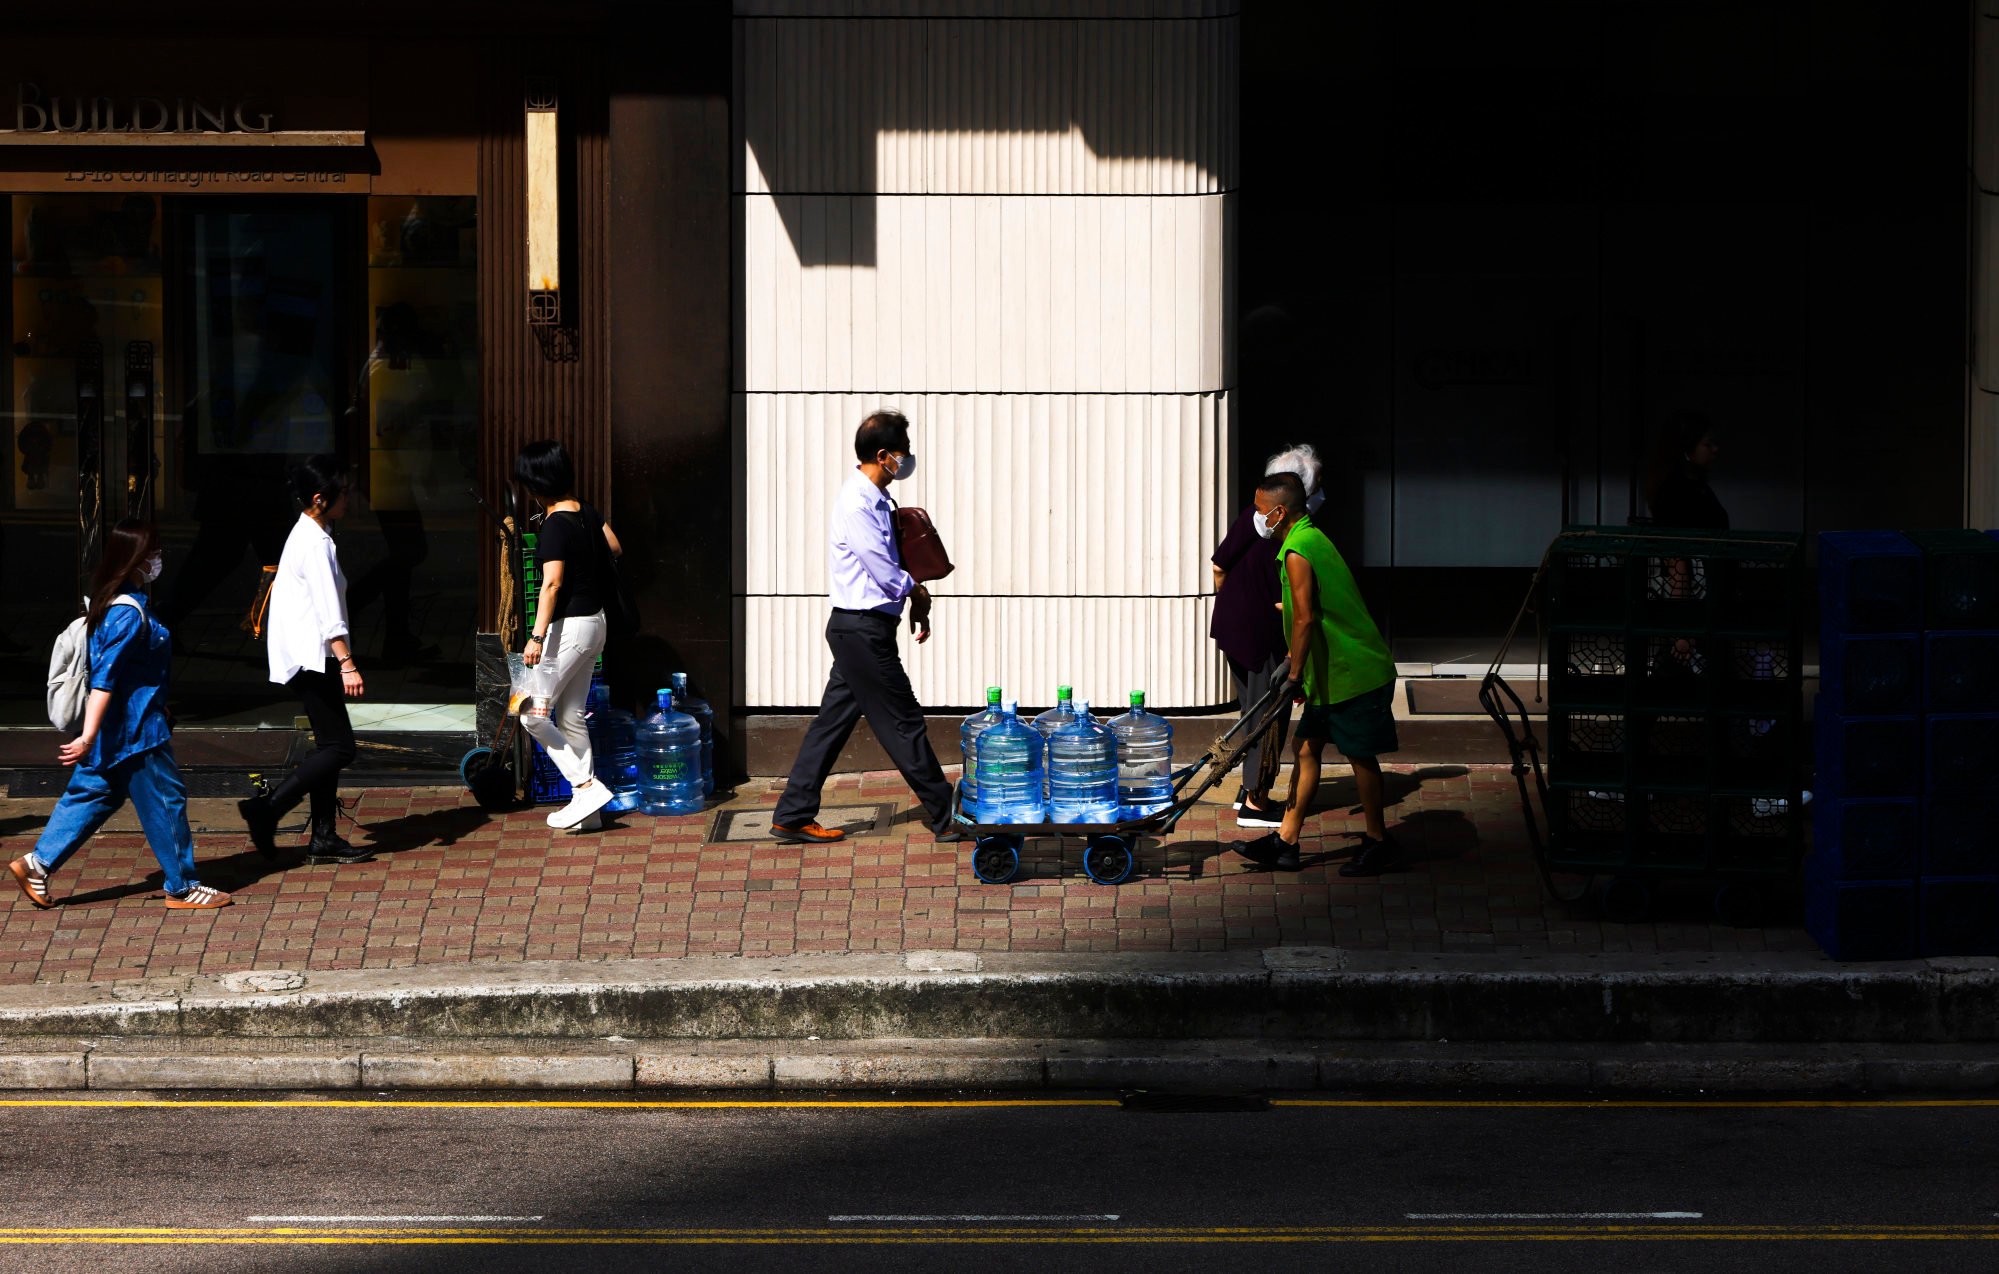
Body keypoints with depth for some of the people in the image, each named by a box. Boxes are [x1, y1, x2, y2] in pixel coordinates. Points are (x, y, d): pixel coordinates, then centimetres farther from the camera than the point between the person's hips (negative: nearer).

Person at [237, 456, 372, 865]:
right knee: (339, 747, -10)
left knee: (329, 745, 11)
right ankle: (267, 808, -10)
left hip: (308, 658, 11)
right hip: (311, 658, -11)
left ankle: (324, 838, 12)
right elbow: (329, 611, -22)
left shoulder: (309, 535, 17)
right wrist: (347, 664, -25)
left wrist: (340, 661, 27)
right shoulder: (316, 543, -16)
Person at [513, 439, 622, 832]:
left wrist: (537, 636, -29)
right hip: (594, 623, 9)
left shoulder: (555, 525, -19)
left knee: (533, 715, -2)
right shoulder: (587, 512, 6)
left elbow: (552, 583, -26)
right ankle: (587, 810, 15)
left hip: (569, 627, -9)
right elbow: (615, 548, 21)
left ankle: (587, 787, -5)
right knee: (571, 717, 14)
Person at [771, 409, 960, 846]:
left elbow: (892, 563, 21)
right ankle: (943, 816, 6)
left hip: (857, 630, 10)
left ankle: (793, 817, 13)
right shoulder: (858, 504, -19)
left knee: (833, 720, 10)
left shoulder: (875, 499, 12)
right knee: (903, 721, -2)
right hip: (863, 629, -10)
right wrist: (916, 590, 0)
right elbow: (886, 574, -18)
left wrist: (915, 597, 5)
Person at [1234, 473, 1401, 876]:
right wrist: (1295, 660, 27)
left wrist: (1295, 674, -15)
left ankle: (1377, 843, 14)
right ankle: (1285, 843, 14)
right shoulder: (1311, 538, 12)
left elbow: (1305, 619, -23)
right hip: (1333, 671, 10)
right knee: (1307, 748, 10)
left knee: (1360, 754, 2)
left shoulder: (1297, 553, -19)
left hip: (1353, 673, -10)